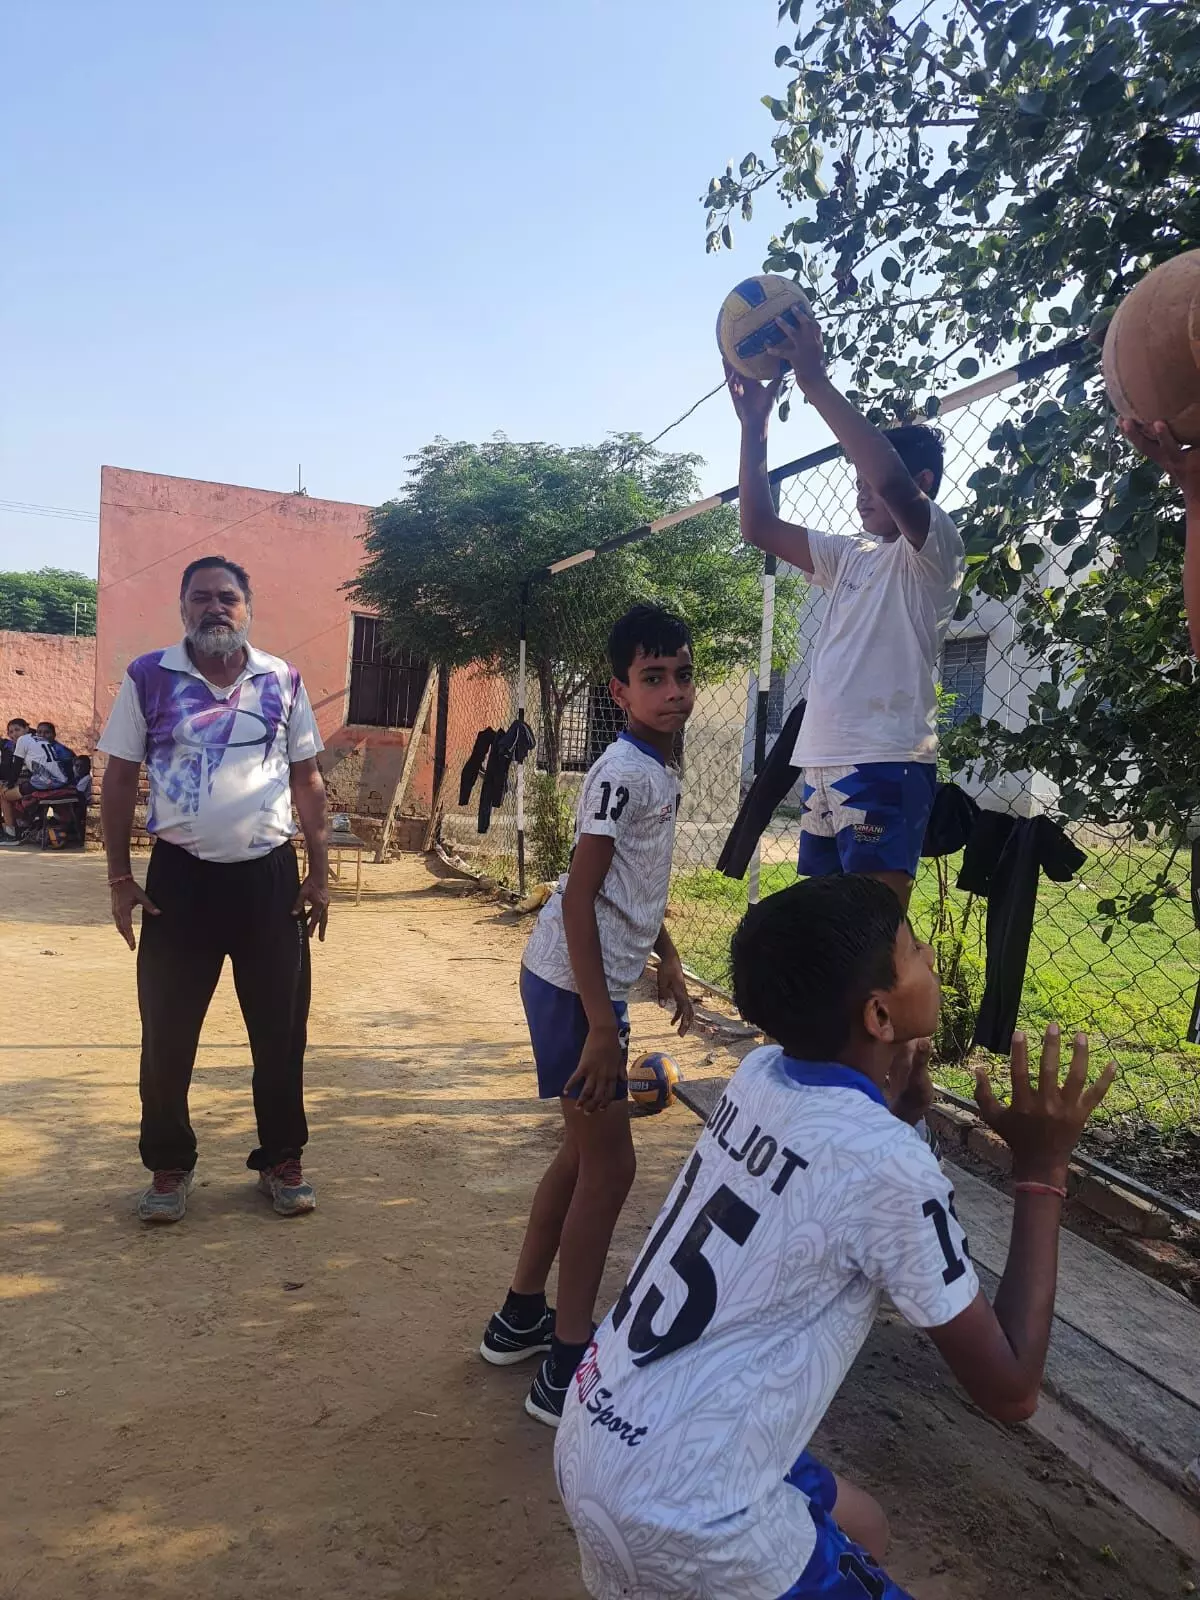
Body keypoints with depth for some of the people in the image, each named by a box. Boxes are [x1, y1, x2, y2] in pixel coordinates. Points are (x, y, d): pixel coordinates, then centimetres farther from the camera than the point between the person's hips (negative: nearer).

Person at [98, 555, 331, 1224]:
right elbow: (119, 781, 1)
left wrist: (320, 874, 2)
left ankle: (282, 1159, 27)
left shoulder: (284, 681, 2)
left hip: (269, 874, 1)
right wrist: (121, 878, -3)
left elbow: (308, 782, 6)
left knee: (281, 1029, 9)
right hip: (180, 876, -1)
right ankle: (170, 1165, 28)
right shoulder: (148, 678, -2)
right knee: (167, 1033, 9)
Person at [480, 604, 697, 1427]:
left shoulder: (662, 769, 11)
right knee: (610, 1164, -3)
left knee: (587, 1148, 19)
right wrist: (601, 1025, -24)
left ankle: (521, 1317, 34)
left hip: (599, 981, 10)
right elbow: (579, 897, -22)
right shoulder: (624, 771, -18)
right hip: (575, 985, -10)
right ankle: (566, 1373, 9)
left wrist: (670, 966, 24)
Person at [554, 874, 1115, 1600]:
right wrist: (1043, 1168, -13)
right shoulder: (888, 1166, -24)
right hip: (685, 1515, -8)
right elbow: (1010, 1389, -13)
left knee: (860, 1529, 27)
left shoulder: (759, 1075, -3)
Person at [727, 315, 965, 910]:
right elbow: (759, 526, 20)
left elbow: (892, 482, -21)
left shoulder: (934, 549, -1)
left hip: (886, 765, -8)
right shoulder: (850, 556, 22)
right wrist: (754, 423, 13)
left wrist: (817, 383, -18)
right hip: (823, 764, 8)